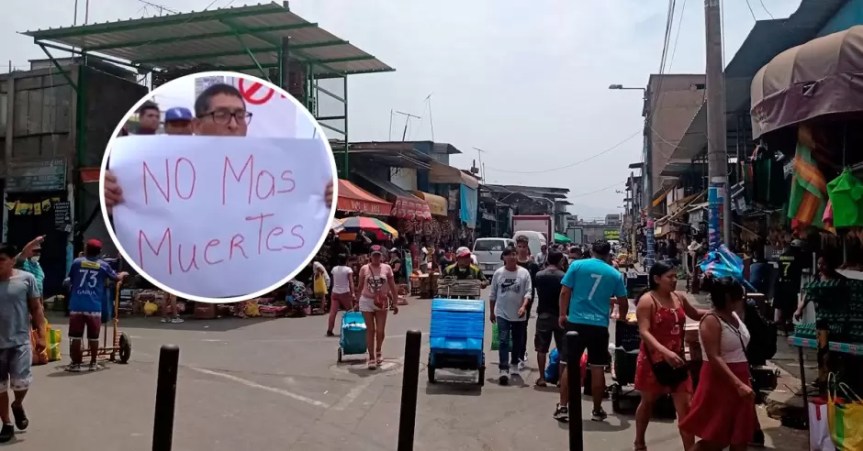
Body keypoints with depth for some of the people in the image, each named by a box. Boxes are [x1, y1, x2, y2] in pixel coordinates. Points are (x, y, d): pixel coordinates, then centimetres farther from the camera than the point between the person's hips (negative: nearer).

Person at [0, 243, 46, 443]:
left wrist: (41, 335, -3)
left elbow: (36, 308, 1)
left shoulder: (26, 279, -4)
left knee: (20, 381, -10)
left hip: (20, 341, -2)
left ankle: (18, 405, 24)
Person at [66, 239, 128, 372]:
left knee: (75, 336, 6)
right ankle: (93, 363, 16)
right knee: (93, 337, 9)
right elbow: (116, 278, 20)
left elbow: (70, 280, 16)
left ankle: (75, 363, 9)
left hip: (77, 306, 0)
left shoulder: (77, 262, 4)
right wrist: (123, 274, 43)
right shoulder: (103, 265, 6)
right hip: (94, 307, 0)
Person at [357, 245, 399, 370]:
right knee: (370, 330, 2)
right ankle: (371, 357, 10)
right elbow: (360, 287, 6)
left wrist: (395, 303, -2)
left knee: (380, 331, 1)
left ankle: (378, 351, 30)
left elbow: (392, 287, 1)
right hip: (366, 301, -1)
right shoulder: (364, 268, -3)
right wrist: (358, 301, 9)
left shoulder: (387, 268, -2)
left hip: (381, 303, 1)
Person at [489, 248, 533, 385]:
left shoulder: (524, 273, -3)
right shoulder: (498, 273, 0)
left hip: (519, 314, 1)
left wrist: (523, 307, -22)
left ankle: (514, 365, 32)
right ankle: (504, 369, -11)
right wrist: (492, 312, 10)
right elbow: (492, 294, 7)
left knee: (518, 341, 13)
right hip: (502, 313, -1)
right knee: (503, 341, -8)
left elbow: (528, 292, -6)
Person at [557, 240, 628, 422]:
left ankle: (562, 407, 7)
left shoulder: (577, 265, 1)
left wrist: (563, 314, 8)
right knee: (597, 369, 9)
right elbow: (623, 303, 12)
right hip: (599, 325, 1)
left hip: (576, 322, 0)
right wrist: (622, 317, 32)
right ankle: (597, 410, 18)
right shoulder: (615, 274, 5)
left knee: (569, 365, 6)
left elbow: (564, 292, -3)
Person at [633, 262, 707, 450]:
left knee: (685, 406, -1)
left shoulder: (679, 298, 5)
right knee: (648, 401, 14)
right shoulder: (647, 300, -15)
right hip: (653, 360, -4)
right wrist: (665, 351, -36)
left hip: (676, 360, 5)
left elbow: (696, 314, 24)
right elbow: (644, 332, -23)